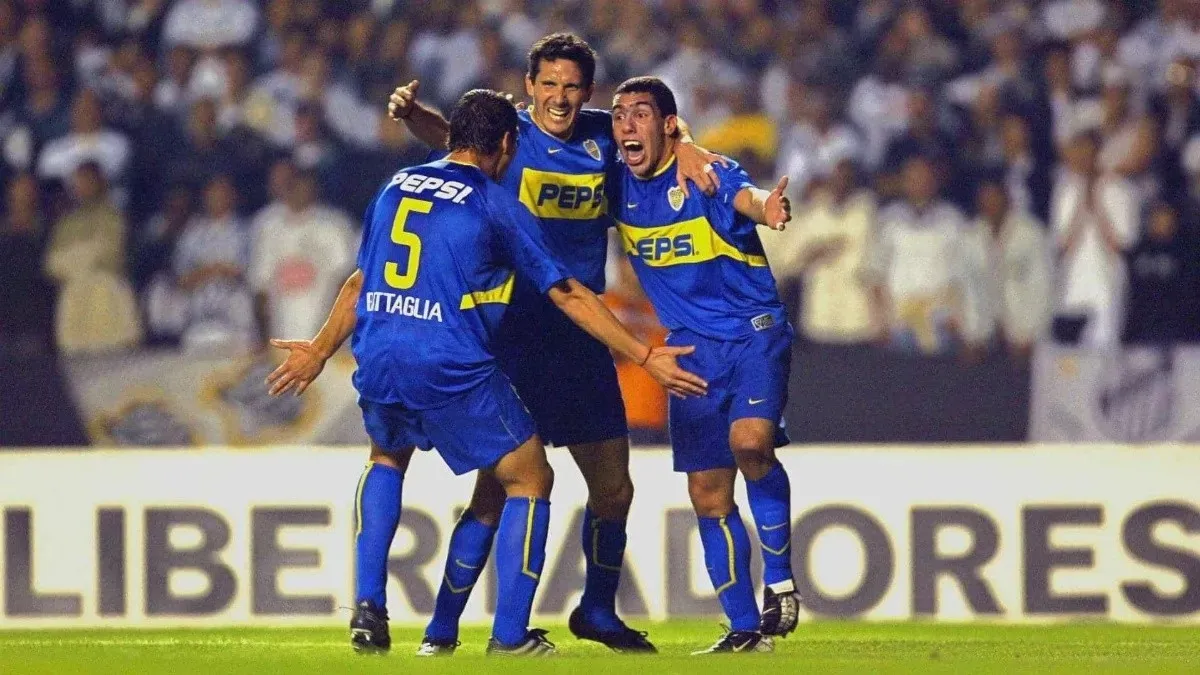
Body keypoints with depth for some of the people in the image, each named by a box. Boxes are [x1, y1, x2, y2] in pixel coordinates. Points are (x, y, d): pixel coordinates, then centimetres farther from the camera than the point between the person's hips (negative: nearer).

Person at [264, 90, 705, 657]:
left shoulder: (395, 188, 14)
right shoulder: (498, 207, -1)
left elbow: (360, 283, 23)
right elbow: (568, 296, 1)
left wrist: (321, 350, 37)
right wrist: (645, 357, 6)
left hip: (378, 363, 6)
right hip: (453, 371, -6)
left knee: (387, 458, 34)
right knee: (529, 480, 10)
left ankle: (368, 607, 20)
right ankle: (509, 636, 4)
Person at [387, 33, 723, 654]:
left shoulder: (601, 135, 5)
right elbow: (446, 133, -24)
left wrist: (684, 150, -1)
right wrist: (411, 111, -46)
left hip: (584, 341, 5)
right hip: (516, 340, -5)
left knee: (613, 488, 12)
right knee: (498, 489, -12)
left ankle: (598, 613, 33)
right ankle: (441, 631, -4)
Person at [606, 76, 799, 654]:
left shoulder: (705, 175, -15)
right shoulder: (619, 187, 2)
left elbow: (743, 196, -37)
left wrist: (765, 207, -61)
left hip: (753, 331, -6)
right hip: (692, 348, 6)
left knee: (750, 443, -30)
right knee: (707, 494, 3)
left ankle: (779, 579, -11)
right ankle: (746, 627, 13)